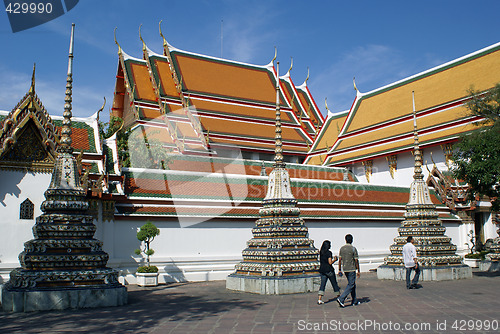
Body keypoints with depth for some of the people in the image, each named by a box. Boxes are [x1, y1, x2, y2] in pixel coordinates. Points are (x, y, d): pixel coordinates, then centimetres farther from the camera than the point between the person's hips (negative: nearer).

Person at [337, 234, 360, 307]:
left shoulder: (342, 248, 3)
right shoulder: (353, 249, -11)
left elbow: (340, 260, 4)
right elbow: (356, 261, -9)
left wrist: (339, 270, 10)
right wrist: (358, 271, -2)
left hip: (345, 269, 6)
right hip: (351, 269, -6)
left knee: (352, 284, 17)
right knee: (351, 285, -3)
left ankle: (354, 301, 22)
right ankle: (341, 299, -16)